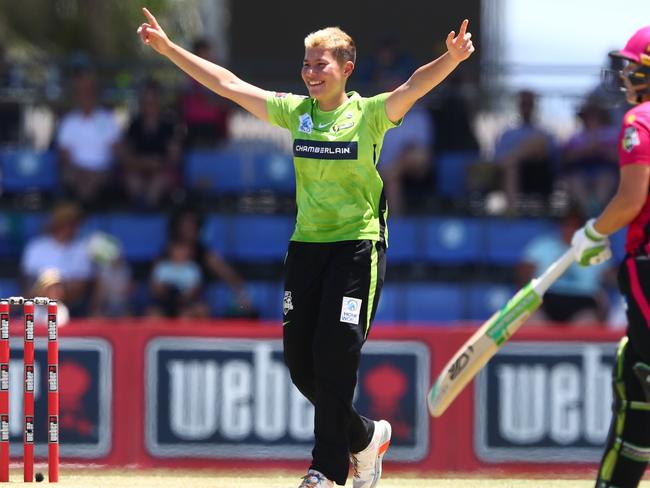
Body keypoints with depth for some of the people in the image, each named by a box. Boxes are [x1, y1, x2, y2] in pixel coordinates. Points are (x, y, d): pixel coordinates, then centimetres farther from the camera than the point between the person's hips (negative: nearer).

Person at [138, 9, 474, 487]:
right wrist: (168, 48, 7)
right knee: (300, 360, 4)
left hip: (358, 246, -5)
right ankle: (364, 437, 25)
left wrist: (451, 59, -42)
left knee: (335, 356, -11)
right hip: (306, 245, 5)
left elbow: (415, 86, -23)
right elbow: (227, 83, 9)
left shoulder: (370, 114, -5)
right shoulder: (295, 111, 7)